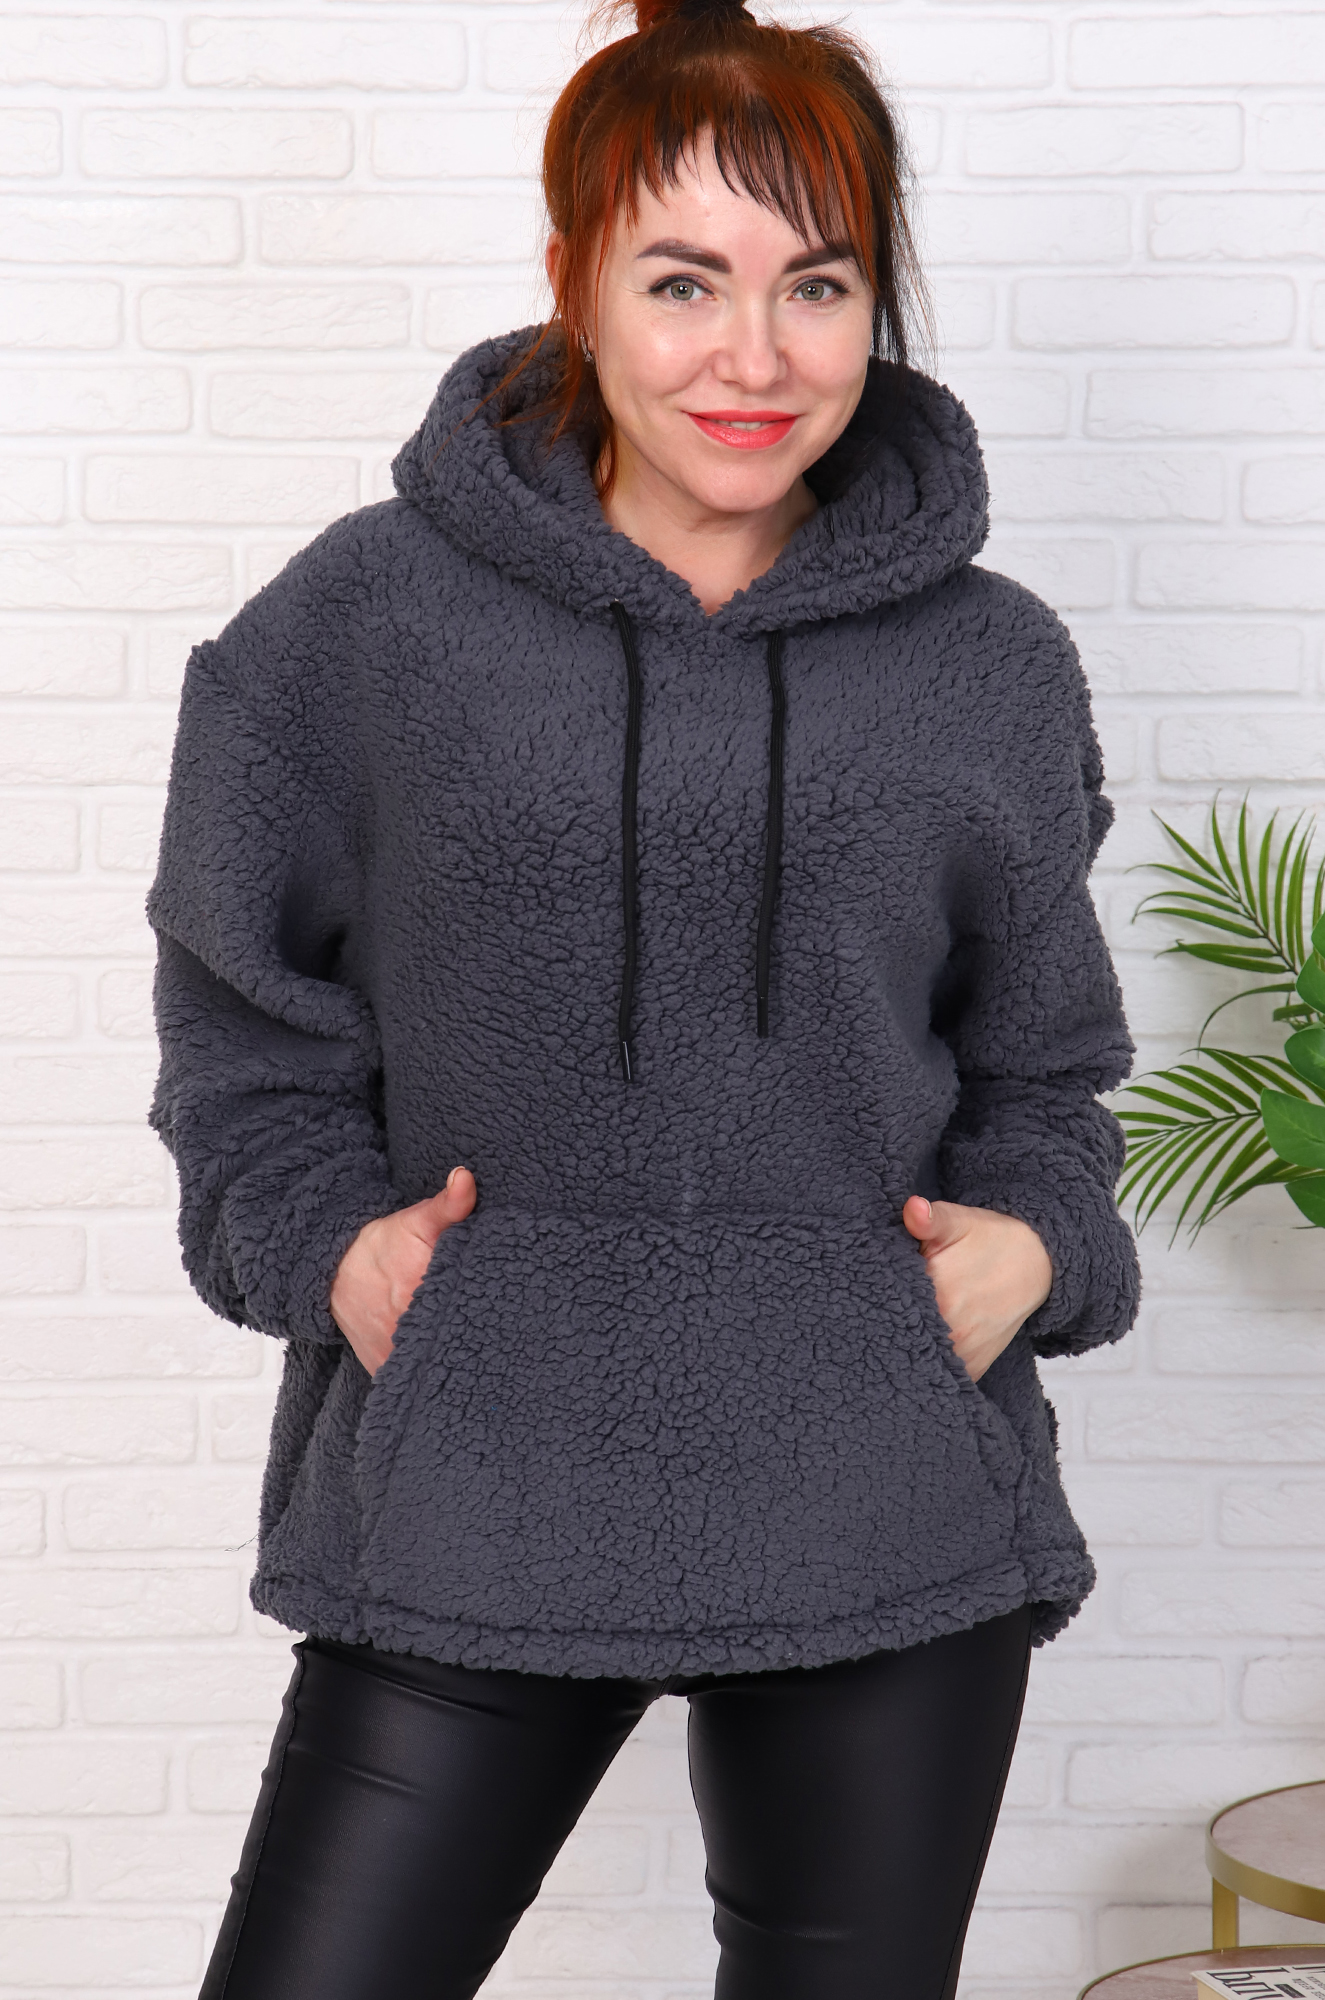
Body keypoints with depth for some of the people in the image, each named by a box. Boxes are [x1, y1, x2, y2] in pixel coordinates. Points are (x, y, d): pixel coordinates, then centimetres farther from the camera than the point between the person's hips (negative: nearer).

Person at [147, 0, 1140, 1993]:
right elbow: (244, 1012, 10)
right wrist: (320, 1235, -6)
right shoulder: (372, 617, -2)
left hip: (888, 1520, 2)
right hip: (469, 1504, -1)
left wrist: (1033, 1240, -4)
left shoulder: (989, 670, 3)